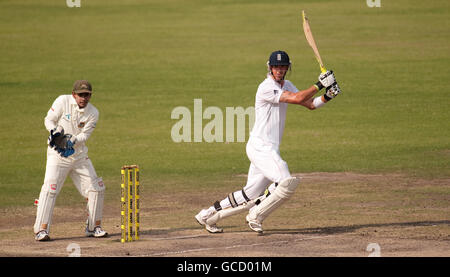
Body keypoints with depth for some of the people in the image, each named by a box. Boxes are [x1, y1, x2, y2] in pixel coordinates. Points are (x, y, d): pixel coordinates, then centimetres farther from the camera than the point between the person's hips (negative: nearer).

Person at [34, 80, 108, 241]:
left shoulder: (93, 113, -1)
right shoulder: (63, 101, -8)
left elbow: (85, 135, -9)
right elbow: (49, 120, -3)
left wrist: (73, 141, -30)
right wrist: (55, 130, -24)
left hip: (79, 154, 4)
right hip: (57, 154, -4)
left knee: (95, 188, 4)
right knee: (50, 189, -17)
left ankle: (94, 227, 19)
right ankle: (42, 230, -16)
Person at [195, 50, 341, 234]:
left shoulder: (286, 86, 16)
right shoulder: (266, 87, -14)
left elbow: (310, 104, 14)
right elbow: (297, 98, -22)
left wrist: (327, 97, -4)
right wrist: (320, 84, -17)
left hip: (270, 150, 10)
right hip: (260, 147, -10)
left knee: (250, 195, 12)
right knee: (287, 183, -22)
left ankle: (208, 215, 22)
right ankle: (256, 217, -6)